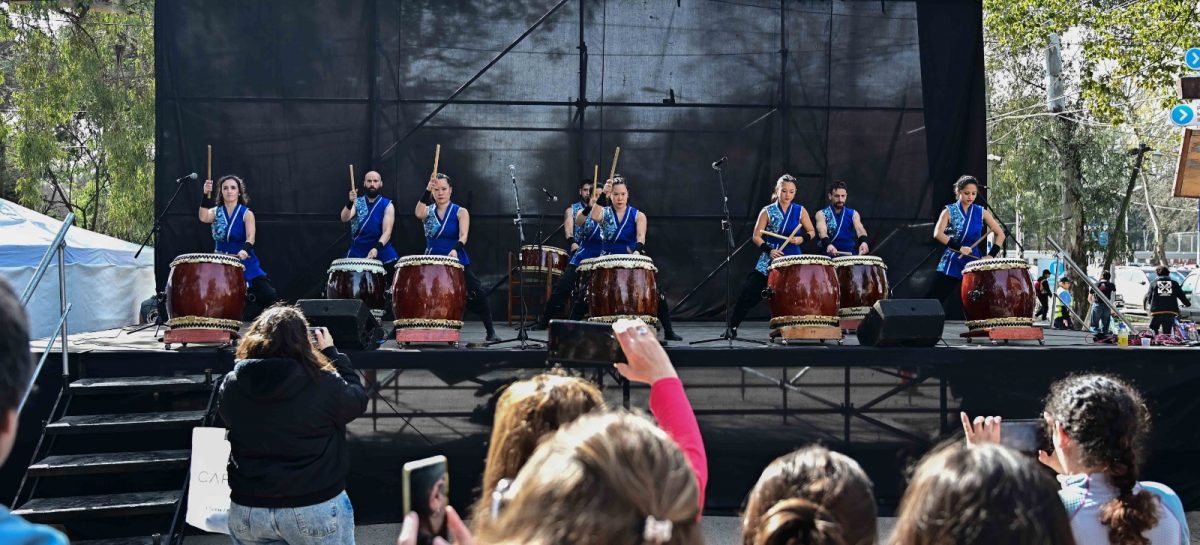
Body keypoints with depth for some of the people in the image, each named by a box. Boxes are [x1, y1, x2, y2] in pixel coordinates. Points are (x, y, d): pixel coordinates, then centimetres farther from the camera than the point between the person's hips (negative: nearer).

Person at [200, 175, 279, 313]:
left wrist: (245, 250, -42)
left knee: (269, 298, -14)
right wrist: (207, 195, -33)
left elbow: (251, 237, -21)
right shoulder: (216, 212, 3)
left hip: (244, 263, -2)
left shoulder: (247, 214, -4)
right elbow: (204, 217, -20)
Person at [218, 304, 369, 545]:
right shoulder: (322, 383, -17)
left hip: (246, 511, 3)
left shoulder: (231, 385, -7)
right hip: (316, 508, -3)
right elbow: (358, 400, 2)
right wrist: (331, 353, 12)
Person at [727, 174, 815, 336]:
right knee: (750, 291, -6)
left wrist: (802, 238, -10)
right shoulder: (767, 211, 0)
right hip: (770, 259, -1)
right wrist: (769, 250, -16)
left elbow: (811, 232, 12)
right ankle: (732, 326, 1)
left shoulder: (800, 211, 4)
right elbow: (756, 236, -1)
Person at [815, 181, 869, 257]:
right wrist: (828, 245, -40)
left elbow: (859, 229, -10)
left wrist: (863, 242, -33)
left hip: (849, 255, 2)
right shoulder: (822, 214, 1)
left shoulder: (853, 214, 8)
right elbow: (822, 231, -18)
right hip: (829, 255, -2)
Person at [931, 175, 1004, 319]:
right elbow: (938, 234, -15)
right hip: (951, 266, -2)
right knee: (946, 307, -3)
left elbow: (1000, 234, 5)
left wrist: (991, 255, -9)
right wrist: (959, 248, -24)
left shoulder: (981, 212, 6)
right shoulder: (949, 211, 0)